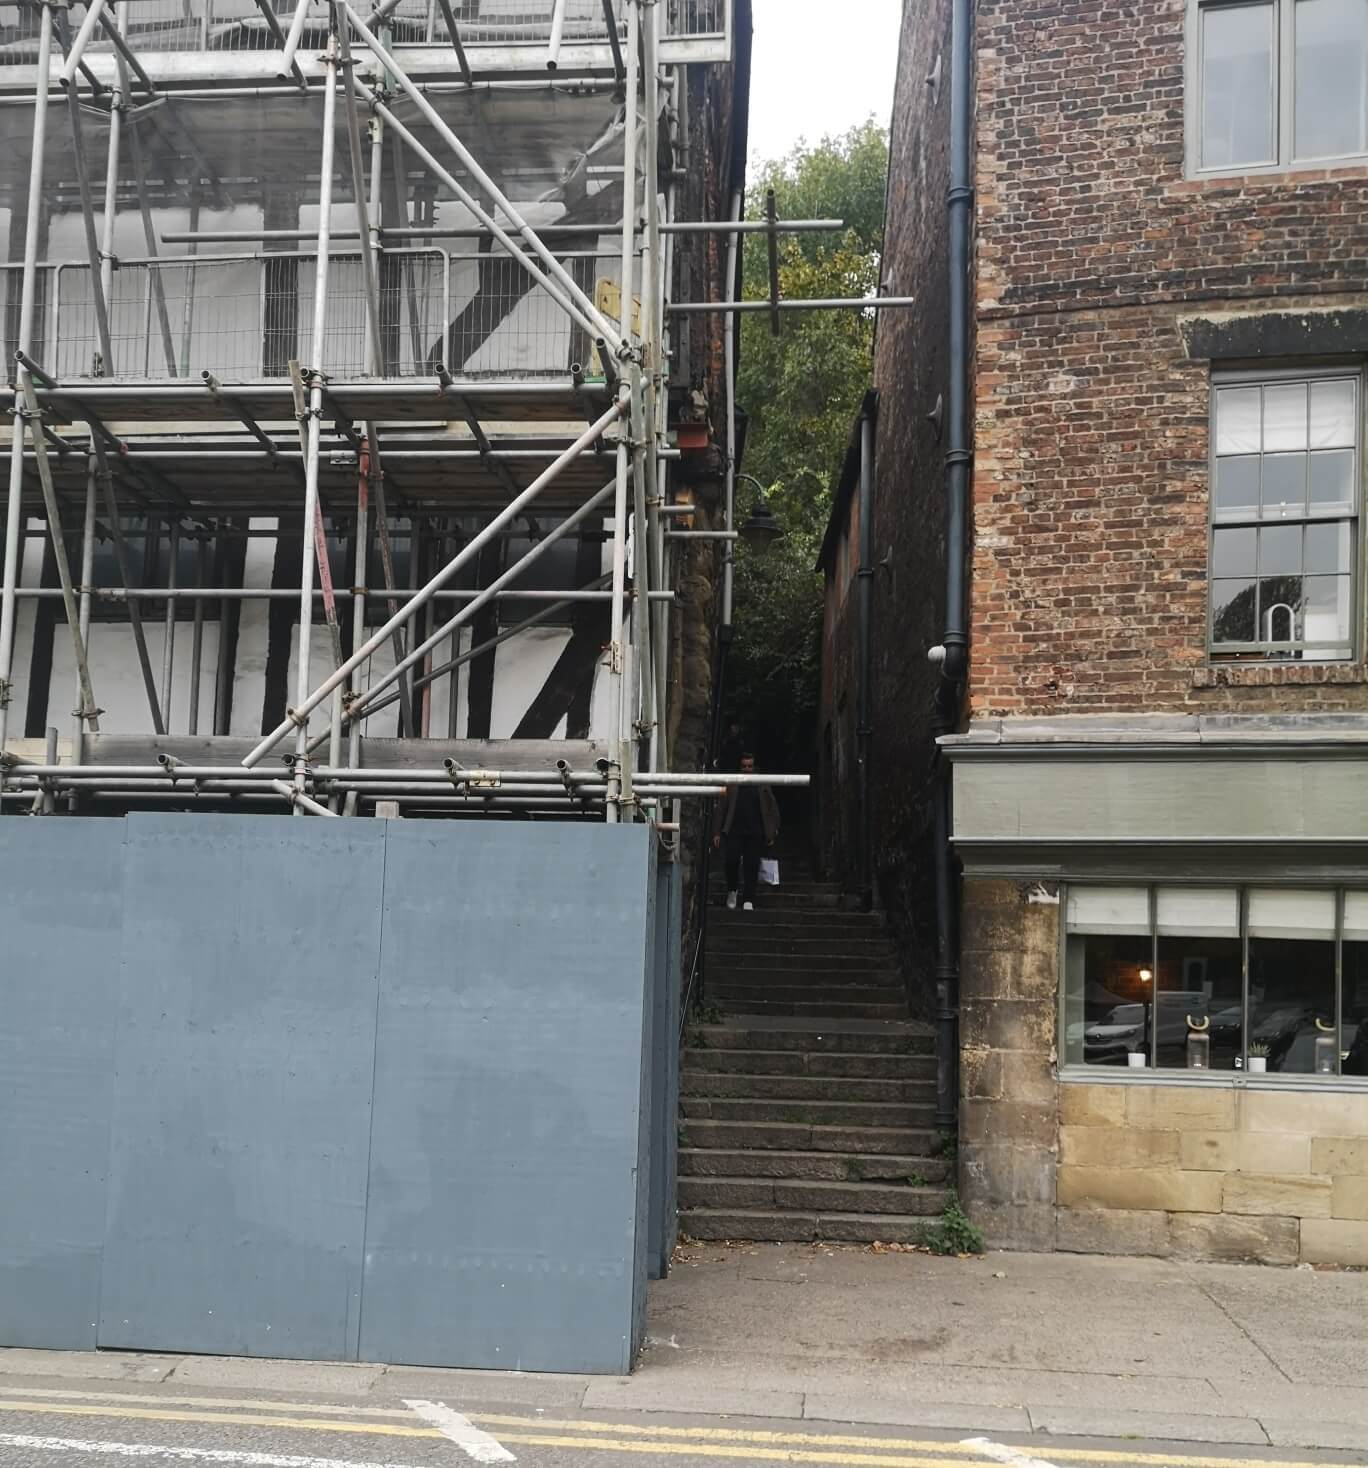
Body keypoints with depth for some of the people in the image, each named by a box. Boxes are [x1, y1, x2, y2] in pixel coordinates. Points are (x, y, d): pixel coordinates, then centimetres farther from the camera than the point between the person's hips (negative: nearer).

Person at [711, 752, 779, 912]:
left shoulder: (763, 786, 11)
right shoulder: (731, 785, 9)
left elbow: (773, 809, 11)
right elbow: (720, 809, 8)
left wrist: (772, 833, 3)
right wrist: (717, 832, 1)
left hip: (755, 834, 1)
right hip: (734, 832, -1)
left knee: (752, 866, -3)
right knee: (732, 860, -15)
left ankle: (748, 900, 1)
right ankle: (732, 890, 11)